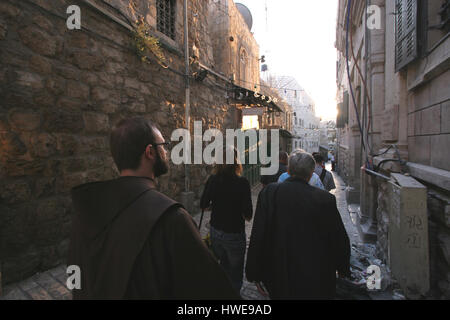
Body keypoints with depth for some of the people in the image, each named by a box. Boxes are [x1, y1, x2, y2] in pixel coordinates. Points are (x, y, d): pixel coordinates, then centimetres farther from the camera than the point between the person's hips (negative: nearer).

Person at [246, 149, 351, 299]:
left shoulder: (269, 193, -14)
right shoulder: (325, 199, -15)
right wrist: (343, 269, 16)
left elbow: (257, 237, -12)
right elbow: (340, 240, -3)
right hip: (317, 282, 0)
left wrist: (255, 273, -1)